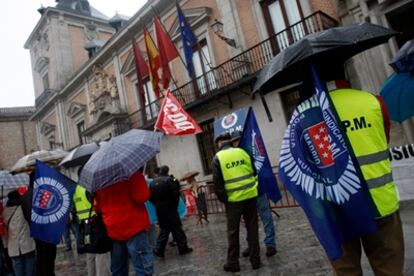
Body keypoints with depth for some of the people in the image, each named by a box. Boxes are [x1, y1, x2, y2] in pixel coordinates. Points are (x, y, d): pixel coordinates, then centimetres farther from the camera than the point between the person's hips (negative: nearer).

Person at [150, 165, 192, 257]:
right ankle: (183, 248, 14)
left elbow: (151, 197, 6)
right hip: (170, 208, -5)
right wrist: (175, 204, 0)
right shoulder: (169, 180, -13)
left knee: (164, 229, 16)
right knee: (177, 228, 5)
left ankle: (159, 250, 13)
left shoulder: (153, 182, 5)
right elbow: (175, 194, -16)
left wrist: (157, 204, 14)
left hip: (159, 209, 6)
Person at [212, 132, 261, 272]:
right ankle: (255, 260, 19)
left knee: (233, 231, 10)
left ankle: (232, 262, 17)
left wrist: (222, 198, 2)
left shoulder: (218, 158, -3)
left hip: (233, 199, -3)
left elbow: (217, 182, -7)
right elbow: (255, 172, 10)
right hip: (250, 195, 3)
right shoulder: (242, 152, 7)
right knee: (252, 228, 13)